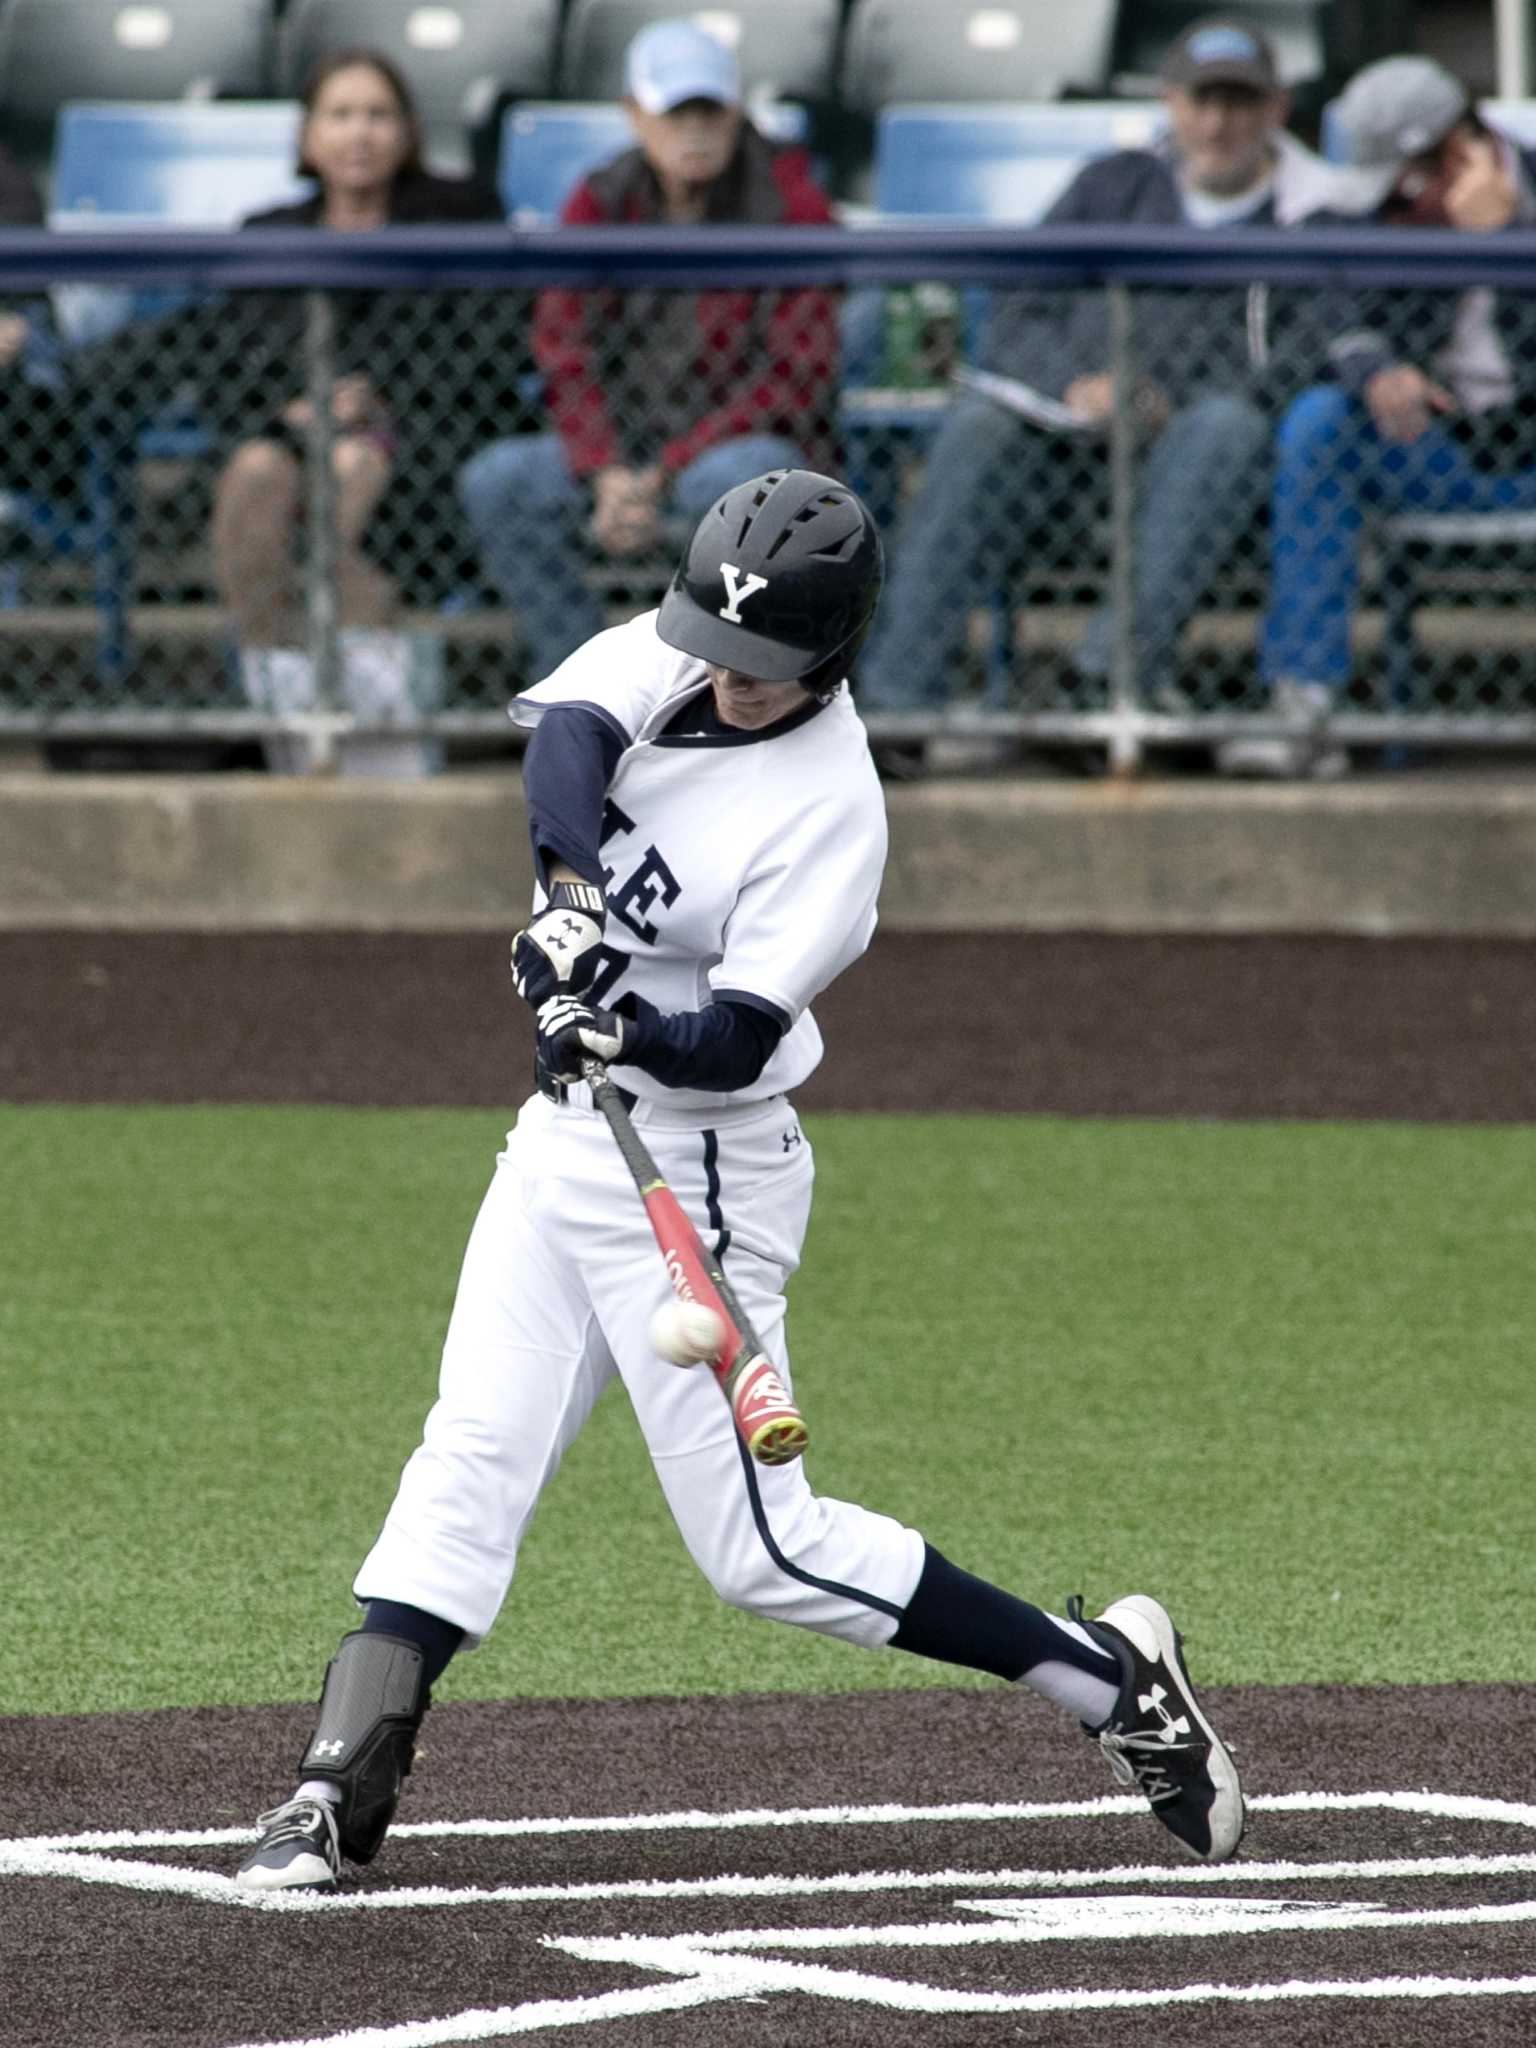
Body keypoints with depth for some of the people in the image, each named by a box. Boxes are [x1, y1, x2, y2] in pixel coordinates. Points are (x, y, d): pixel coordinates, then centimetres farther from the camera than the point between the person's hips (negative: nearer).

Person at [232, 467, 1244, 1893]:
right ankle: (336, 1795, 0)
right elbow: (568, 733, -21)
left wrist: (624, 1029, -43)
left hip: (698, 1173, -7)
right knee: (468, 1458, 1)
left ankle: (1104, 1672, 5)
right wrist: (573, 892, -37)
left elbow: (736, 1041, -25)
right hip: (568, 1137, 7)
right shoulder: (671, 656, -2)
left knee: (762, 1550, -5)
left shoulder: (830, 808, -20)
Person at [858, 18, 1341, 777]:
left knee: (1228, 424, -36)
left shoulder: (1313, 214, 11)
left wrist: (1175, 409, -19)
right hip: (1071, 429, 2)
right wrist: (1077, 387, -11)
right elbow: (1013, 324, 12)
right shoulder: (1112, 187, 21)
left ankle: (1114, 676, -50)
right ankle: (899, 700, -40)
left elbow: (1316, 354, -5)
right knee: (978, 424, -28)